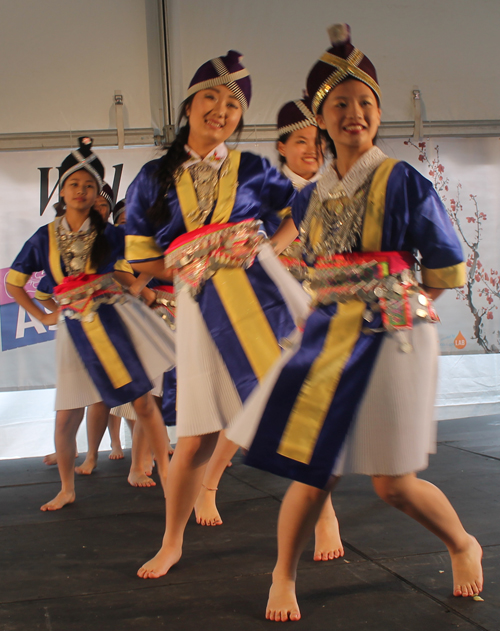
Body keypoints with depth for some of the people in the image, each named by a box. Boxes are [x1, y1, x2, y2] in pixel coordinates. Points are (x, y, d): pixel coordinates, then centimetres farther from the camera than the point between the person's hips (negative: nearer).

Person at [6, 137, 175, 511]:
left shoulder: (109, 235, 2)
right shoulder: (44, 238, 6)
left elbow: (133, 279, 5)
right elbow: (13, 283, 15)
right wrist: (43, 317, 10)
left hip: (115, 322, -1)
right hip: (75, 331, 2)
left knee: (143, 400, -4)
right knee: (67, 416, 5)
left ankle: (167, 475, 7)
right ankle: (67, 489, 24)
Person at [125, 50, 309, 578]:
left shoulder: (253, 170, 10)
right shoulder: (155, 179, 9)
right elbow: (141, 260, 8)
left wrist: (267, 249, 0)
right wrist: (196, 268, -5)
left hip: (264, 293, 1)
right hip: (202, 307, -1)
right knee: (195, 439, 0)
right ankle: (172, 543, 21)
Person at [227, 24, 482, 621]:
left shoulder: (403, 181, -4)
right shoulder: (309, 197, 9)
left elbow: (445, 269, 2)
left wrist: (396, 298, 8)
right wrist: (344, 303, 13)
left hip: (391, 336, -3)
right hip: (329, 335, 4)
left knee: (394, 482, 0)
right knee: (314, 468, 3)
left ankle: (464, 546, 30)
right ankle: (283, 576, 23)